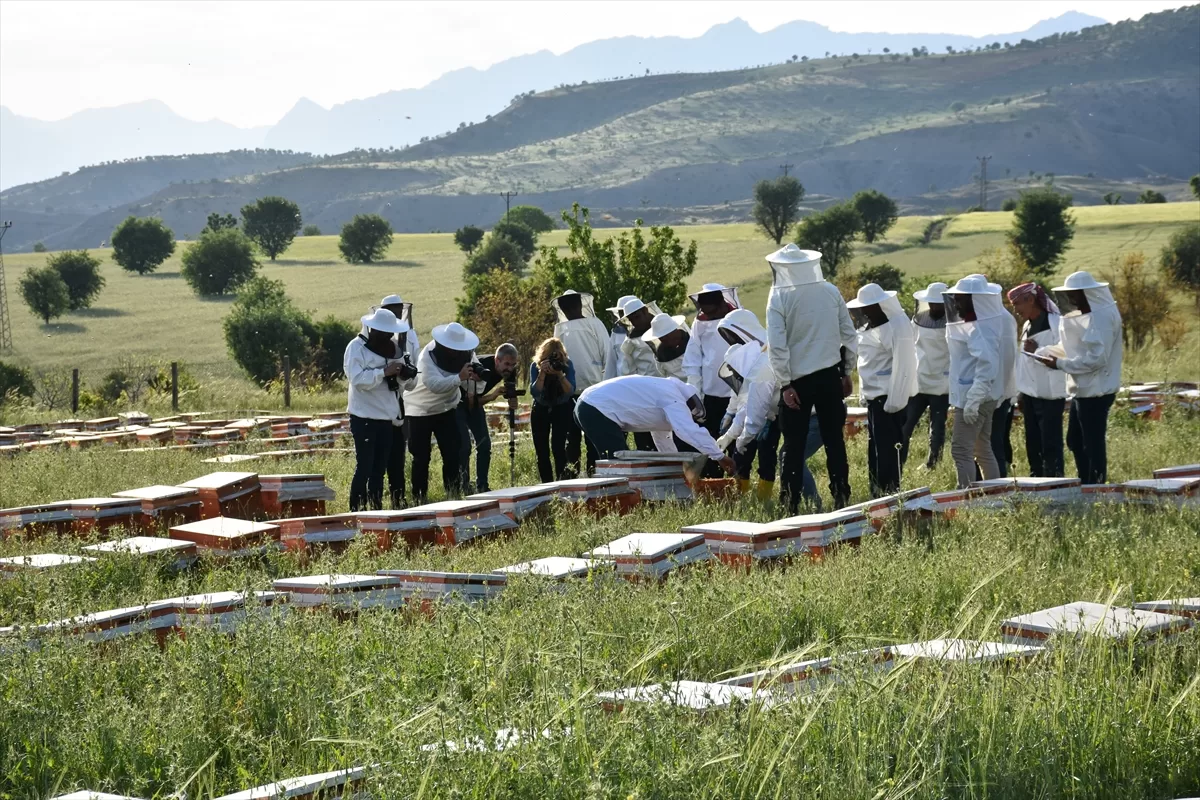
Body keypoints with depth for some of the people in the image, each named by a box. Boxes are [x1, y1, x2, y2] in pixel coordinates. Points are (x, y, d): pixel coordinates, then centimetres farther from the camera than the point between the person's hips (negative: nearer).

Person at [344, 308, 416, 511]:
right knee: (364, 467, -8)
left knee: (379, 468, 7)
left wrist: (406, 376, -9)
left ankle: (377, 508, 11)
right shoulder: (356, 347, -8)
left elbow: (407, 384, 14)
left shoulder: (393, 348, 12)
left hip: (387, 417, 6)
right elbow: (357, 379, -21)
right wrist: (384, 372, -25)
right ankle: (357, 510, -6)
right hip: (364, 418, -6)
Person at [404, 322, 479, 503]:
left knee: (453, 454, -3)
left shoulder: (462, 354, -10)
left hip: (447, 408, 5)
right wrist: (459, 377, -56)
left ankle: (454, 495, 2)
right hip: (421, 411, -5)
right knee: (421, 457, -1)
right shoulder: (427, 357, -28)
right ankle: (419, 498, 7)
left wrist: (475, 372, -27)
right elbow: (435, 385, -40)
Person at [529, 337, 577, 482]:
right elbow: (534, 392, -26)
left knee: (558, 447, -17)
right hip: (541, 410, 2)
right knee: (542, 451, 0)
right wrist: (542, 373, -38)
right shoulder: (535, 366, -18)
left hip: (562, 409, -2)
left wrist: (560, 374, -40)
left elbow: (571, 391, -25)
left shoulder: (567, 365, -19)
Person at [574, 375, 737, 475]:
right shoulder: (674, 400, -9)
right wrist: (720, 457, -22)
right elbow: (691, 431, -23)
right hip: (598, 411, -11)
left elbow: (663, 439, 31)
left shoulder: (664, 394, 22)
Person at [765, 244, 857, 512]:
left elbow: (776, 346, -14)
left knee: (794, 445, 4)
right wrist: (846, 373, 15)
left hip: (798, 379, -3)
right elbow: (848, 335, 6)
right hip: (830, 376, 3)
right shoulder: (830, 291, 2)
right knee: (835, 440, 10)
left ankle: (791, 504, 6)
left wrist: (786, 384, -9)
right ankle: (841, 498, 11)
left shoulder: (779, 297, -10)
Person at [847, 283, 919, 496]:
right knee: (874, 450, 13)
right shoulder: (872, 325, 15)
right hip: (875, 397, 10)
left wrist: (895, 402, -20)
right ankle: (877, 496, 19)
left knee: (887, 450, -8)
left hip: (888, 398, -10)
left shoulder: (897, 325, -15)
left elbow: (902, 366, -19)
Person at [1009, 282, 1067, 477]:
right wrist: (1020, 392, 17)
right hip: (1030, 395, 8)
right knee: (1033, 446, 11)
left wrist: (1038, 351, -22)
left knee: (1050, 446, -8)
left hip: (1050, 396, -8)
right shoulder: (1027, 326, 13)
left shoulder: (1055, 324, -13)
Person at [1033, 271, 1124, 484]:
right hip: (1082, 390, 10)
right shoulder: (1082, 316, 12)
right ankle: (1085, 485, 26)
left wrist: (1060, 364, -19)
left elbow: (1096, 358, -24)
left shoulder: (1102, 317, -18)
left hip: (1096, 392, -10)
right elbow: (1070, 347, 16)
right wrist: (1043, 352, 4)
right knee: (1075, 442, 17)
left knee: (1093, 445, -2)